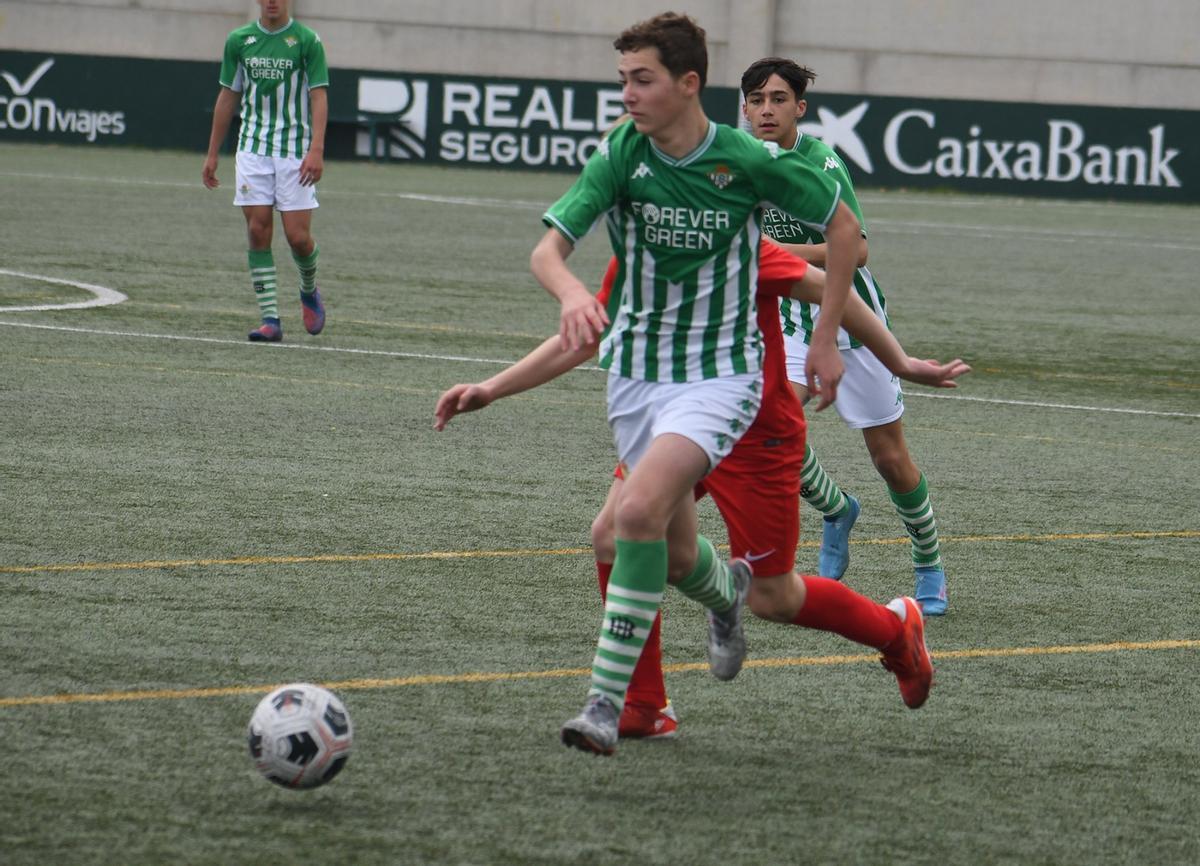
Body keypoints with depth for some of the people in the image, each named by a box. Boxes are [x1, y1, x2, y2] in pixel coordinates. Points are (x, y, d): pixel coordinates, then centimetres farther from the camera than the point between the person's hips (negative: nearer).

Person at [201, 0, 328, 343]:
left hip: (295, 152, -3)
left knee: (298, 237, -5)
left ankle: (309, 290, 27)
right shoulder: (239, 40, 7)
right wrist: (212, 154, 13)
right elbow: (228, 97, 14)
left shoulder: (307, 41, -3)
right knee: (258, 231, -5)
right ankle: (270, 319, -3)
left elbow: (319, 97, -7)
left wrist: (316, 151, -19)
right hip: (253, 150, 3)